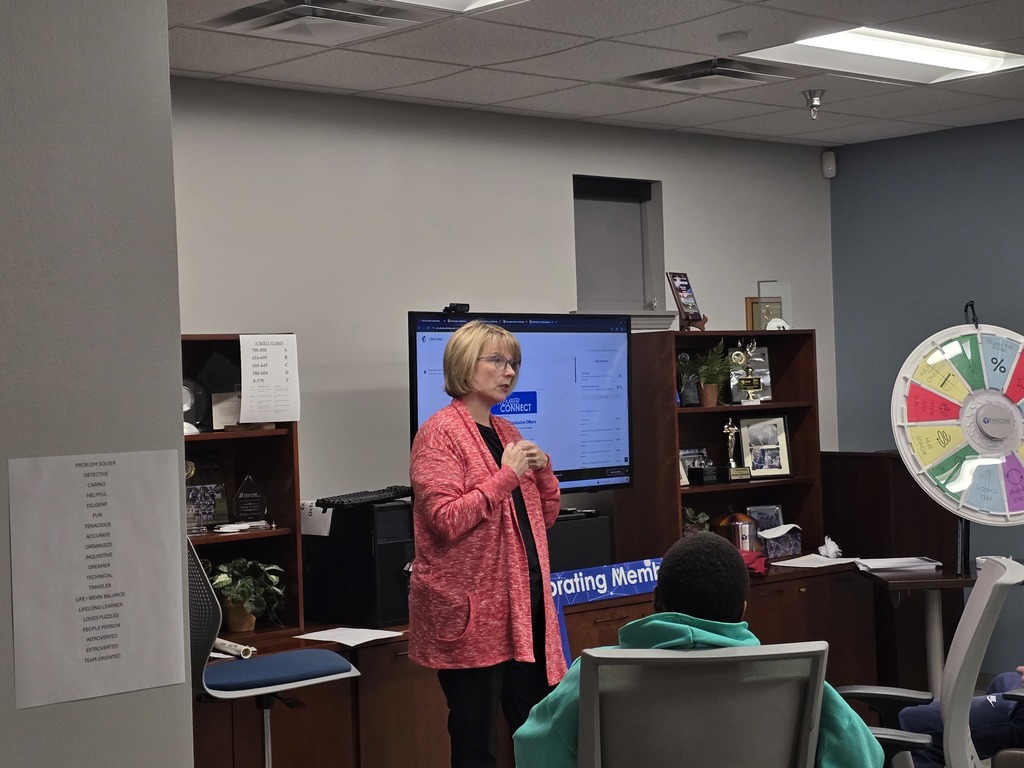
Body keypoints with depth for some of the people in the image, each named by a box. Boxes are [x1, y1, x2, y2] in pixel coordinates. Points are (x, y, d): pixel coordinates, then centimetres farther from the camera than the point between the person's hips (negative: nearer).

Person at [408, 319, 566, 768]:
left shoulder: (507, 432, 15)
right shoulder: (439, 434, -8)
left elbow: (544, 517, 19)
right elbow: (447, 520, -19)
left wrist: (542, 469, 2)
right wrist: (507, 475, -16)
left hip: (525, 602, 8)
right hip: (472, 612, -8)